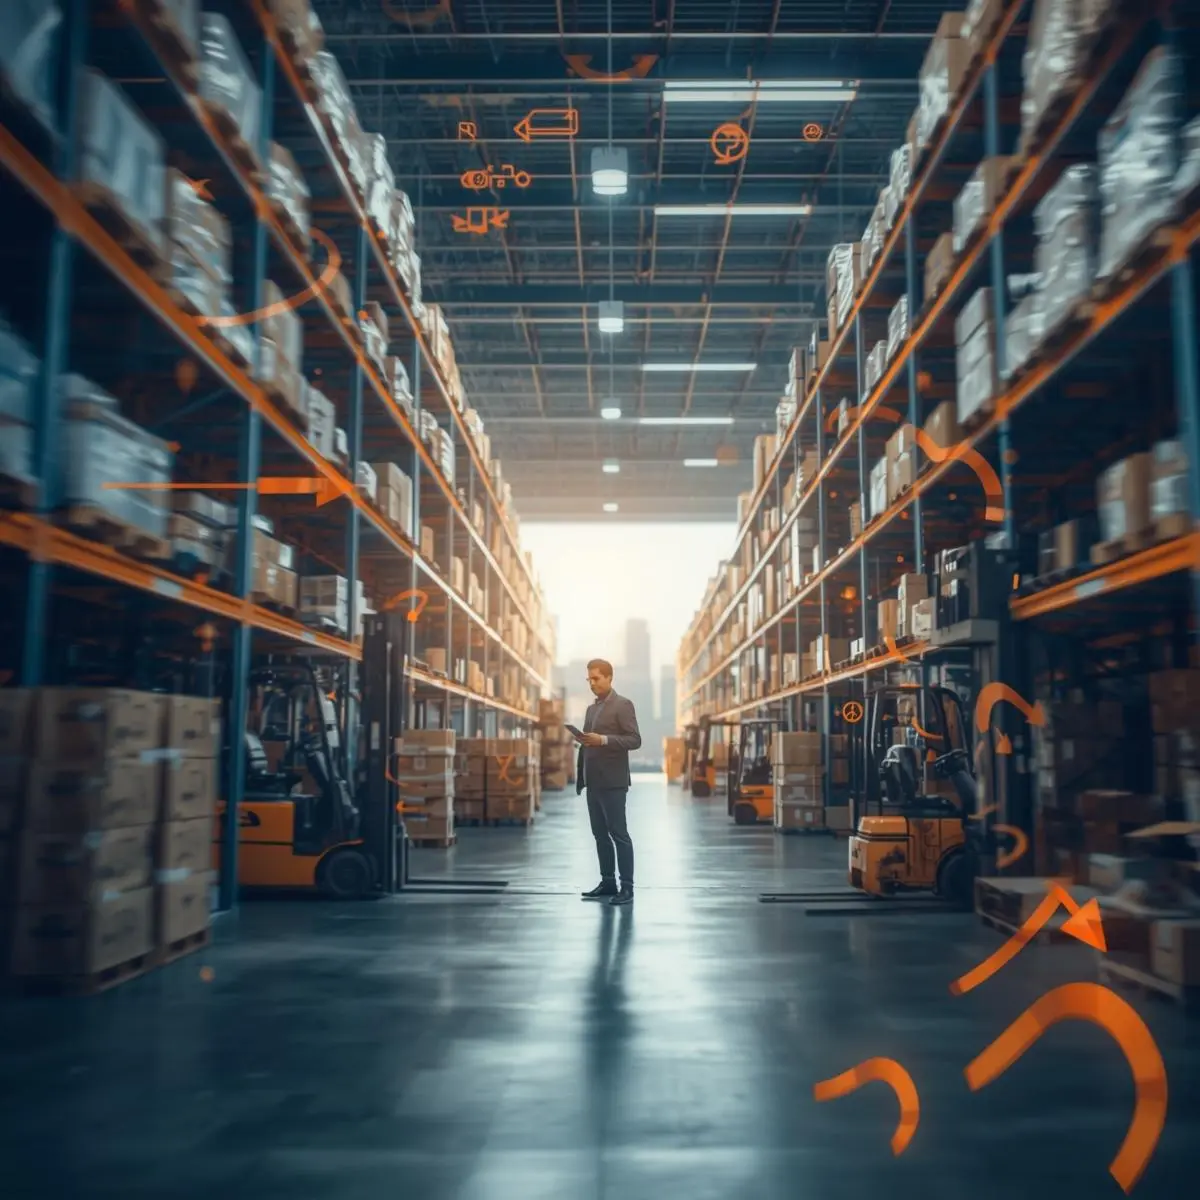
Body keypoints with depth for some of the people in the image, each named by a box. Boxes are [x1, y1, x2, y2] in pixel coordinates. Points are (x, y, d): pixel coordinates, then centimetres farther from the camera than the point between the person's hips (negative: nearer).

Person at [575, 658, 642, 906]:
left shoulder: (622, 705, -5)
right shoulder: (591, 708, 18)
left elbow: (635, 740, -13)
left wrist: (603, 740, -23)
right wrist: (580, 777, 13)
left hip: (612, 782, -7)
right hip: (593, 782, 7)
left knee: (619, 833, -5)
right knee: (600, 834, 9)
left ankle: (627, 886, -2)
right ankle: (607, 882, 14)